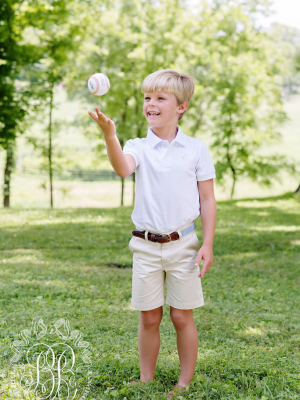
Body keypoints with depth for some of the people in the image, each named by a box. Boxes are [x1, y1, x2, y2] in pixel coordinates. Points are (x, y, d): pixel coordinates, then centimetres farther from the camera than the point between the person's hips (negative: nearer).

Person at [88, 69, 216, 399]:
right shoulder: (139, 147, 0)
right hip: (145, 245, 1)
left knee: (182, 316, 6)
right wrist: (109, 135, -41)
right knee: (149, 317, 9)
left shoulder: (196, 149, 0)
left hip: (182, 244, -1)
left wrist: (207, 244, -5)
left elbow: (207, 200, 2)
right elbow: (123, 168, -24)